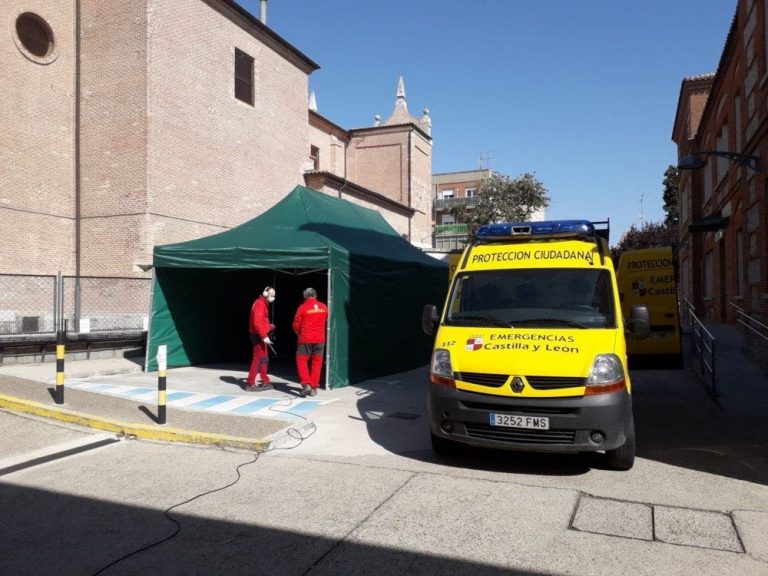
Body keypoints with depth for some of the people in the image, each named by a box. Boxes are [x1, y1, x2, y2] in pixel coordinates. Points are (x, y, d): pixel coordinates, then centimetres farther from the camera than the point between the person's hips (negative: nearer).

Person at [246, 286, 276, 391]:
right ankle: (250, 383, -2)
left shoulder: (263, 304, 16)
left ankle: (265, 382, 22)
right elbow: (257, 322, -25)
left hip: (261, 335, 10)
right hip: (258, 335, -10)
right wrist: (264, 336, -27)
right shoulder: (260, 304, -16)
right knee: (258, 358, -7)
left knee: (264, 359, 14)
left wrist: (269, 326, 12)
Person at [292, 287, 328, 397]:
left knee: (301, 360, 7)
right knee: (316, 363, 9)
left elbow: (296, 324, -4)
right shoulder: (323, 307, 3)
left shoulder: (302, 307, -8)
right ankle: (314, 388, 9)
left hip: (305, 339, -3)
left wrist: (299, 334, 15)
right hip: (320, 339, 3)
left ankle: (306, 384, -7)